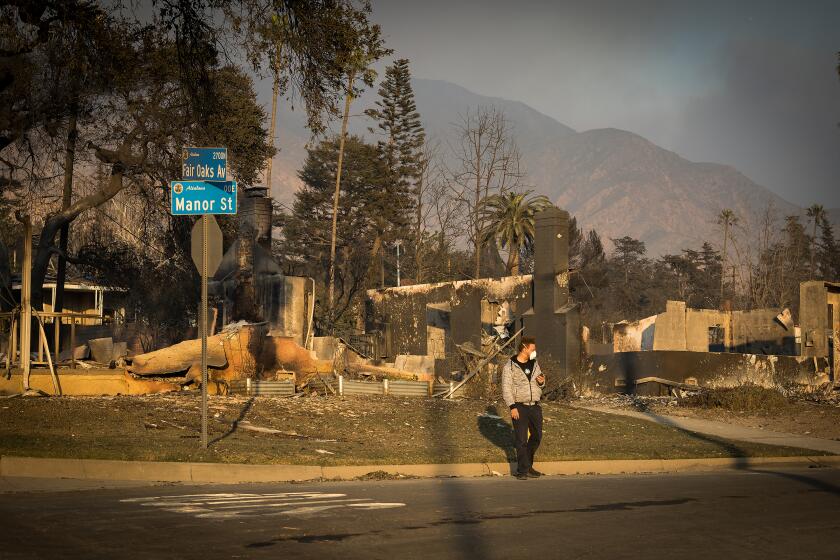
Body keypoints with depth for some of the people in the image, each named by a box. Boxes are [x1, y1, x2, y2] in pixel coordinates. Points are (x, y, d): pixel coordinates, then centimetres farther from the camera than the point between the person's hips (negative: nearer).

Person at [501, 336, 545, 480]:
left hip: (535, 406, 6)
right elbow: (506, 388, -10)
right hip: (520, 407, -6)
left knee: (537, 436, 11)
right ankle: (523, 470, 1)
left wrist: (542, 382, -3)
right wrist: (512, 407, -17)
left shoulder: (534, 364, 11)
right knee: (521, 440, -5)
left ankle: (527, 464, 28)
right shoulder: (510, 367, -7)